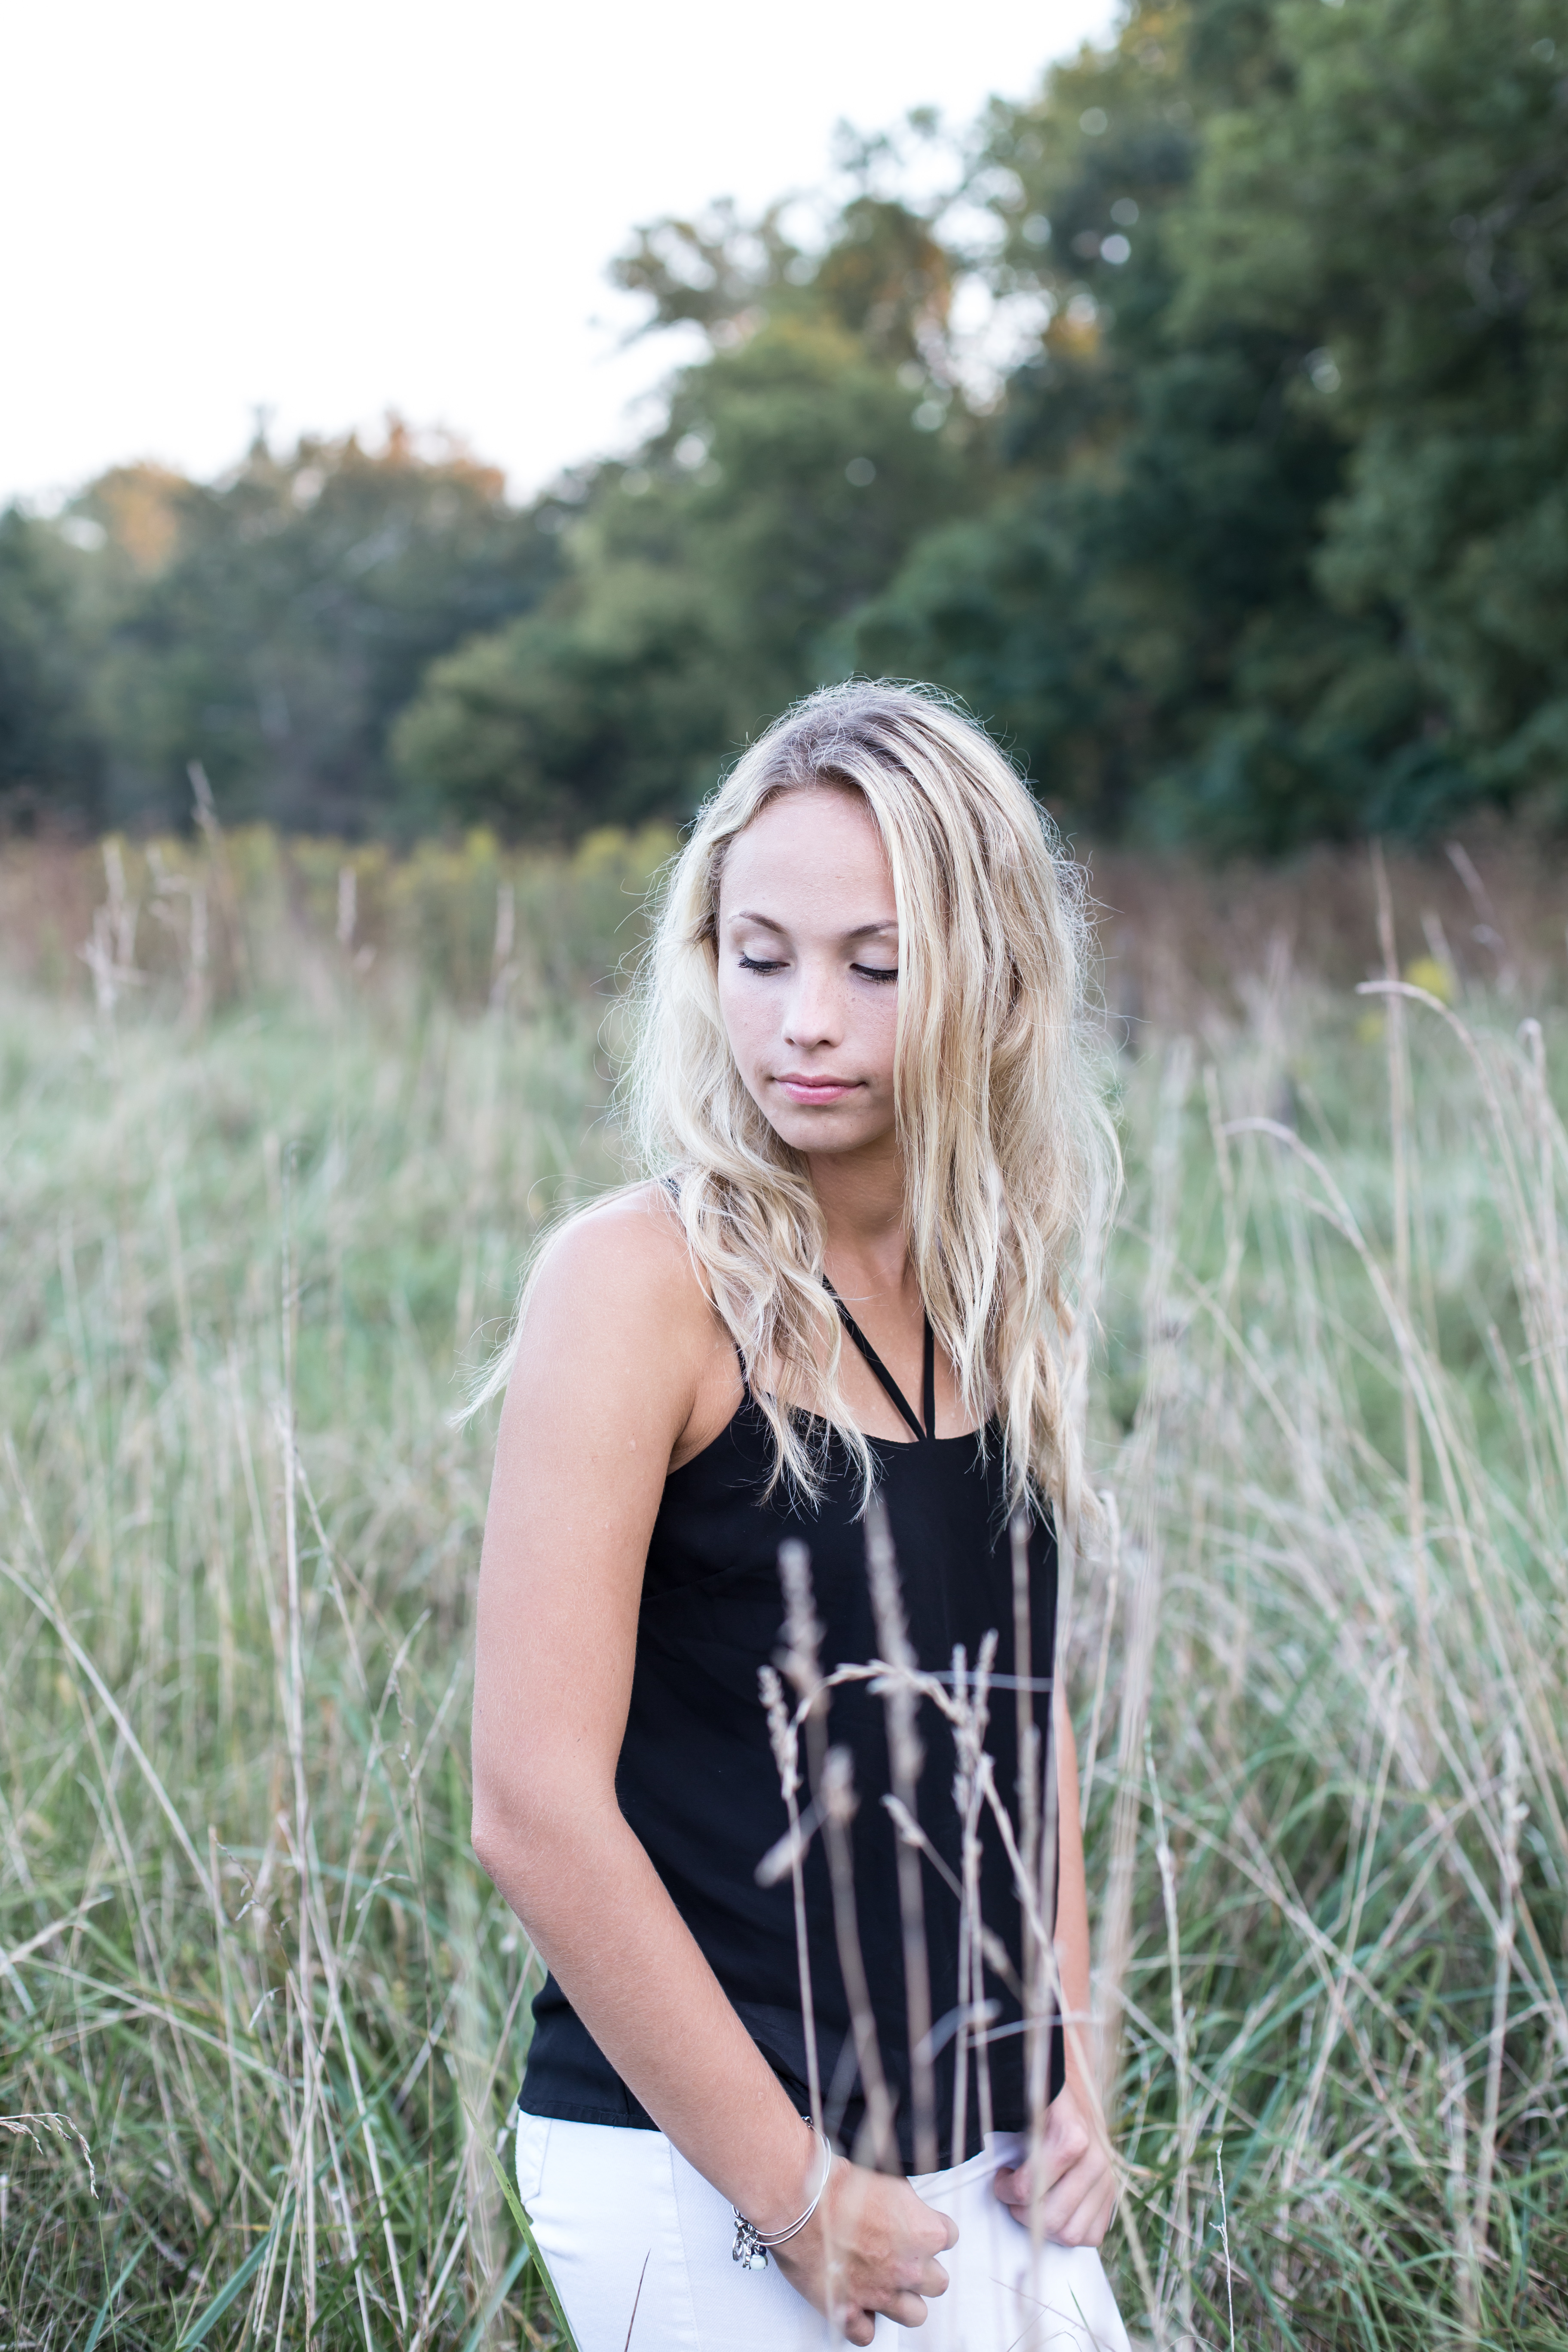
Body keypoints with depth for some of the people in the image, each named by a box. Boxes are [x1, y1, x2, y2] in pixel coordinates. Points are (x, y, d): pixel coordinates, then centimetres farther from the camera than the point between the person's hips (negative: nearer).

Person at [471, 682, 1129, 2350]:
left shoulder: (989, 1301, 4)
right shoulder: (641, 1281, -14)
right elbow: (537, 1808, -18)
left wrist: (1073, 2082, 6)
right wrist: (797, 2196, -14)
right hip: (693, 2179, -6)